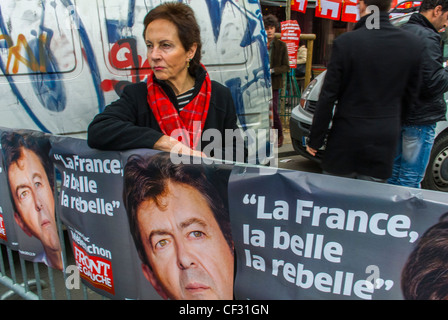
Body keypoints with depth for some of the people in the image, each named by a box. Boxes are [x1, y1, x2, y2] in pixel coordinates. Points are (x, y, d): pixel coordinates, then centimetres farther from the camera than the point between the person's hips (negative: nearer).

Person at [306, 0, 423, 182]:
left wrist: (315, 139, -4)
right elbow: (410, 96, 8)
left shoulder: (345, 42, -11)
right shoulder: (412, 44, 1)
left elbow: (328, 96, -11)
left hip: (346, 137, -3)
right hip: (385, 140, 4)